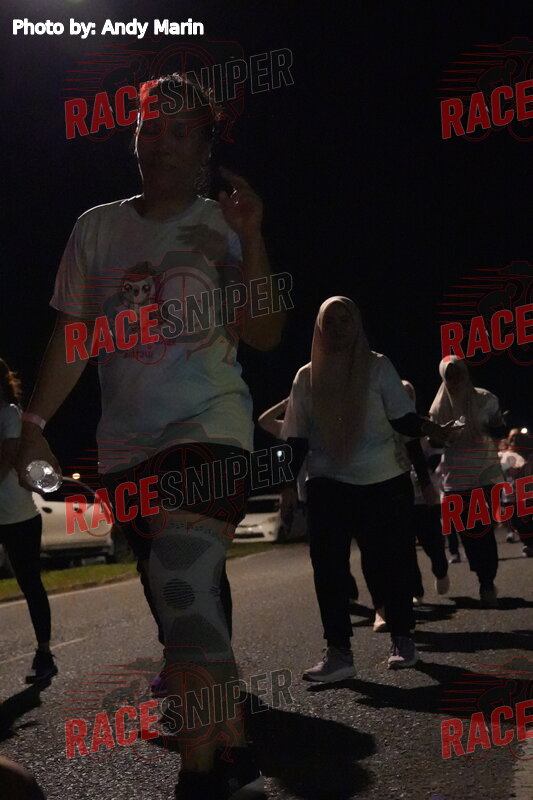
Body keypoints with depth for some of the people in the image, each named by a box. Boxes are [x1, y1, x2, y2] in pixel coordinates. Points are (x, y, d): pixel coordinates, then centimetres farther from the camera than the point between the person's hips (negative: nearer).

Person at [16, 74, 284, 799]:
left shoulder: (222, 226, 2)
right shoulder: (98, 227, 11)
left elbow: (265, 335, -4)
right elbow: (73, 335, 12)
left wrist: (251, 239, -14)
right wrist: (35, 425, 7)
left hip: (208, 428, -4)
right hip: (127, 447, 4)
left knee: (186, 591, -22)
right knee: (187, 607, 11)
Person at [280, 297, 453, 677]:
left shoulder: (378, 366, 1)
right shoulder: (306, 376, 7)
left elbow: (402, 418, -3)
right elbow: (297, 436, 8)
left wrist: (427, 428, -23)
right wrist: (289, 482, 1)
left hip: (383, 482, -2)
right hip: (328, 485, 2)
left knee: (385, 563, 3)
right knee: (328, 566, -8)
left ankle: (402, 639, 21)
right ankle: (338, 651, -5)